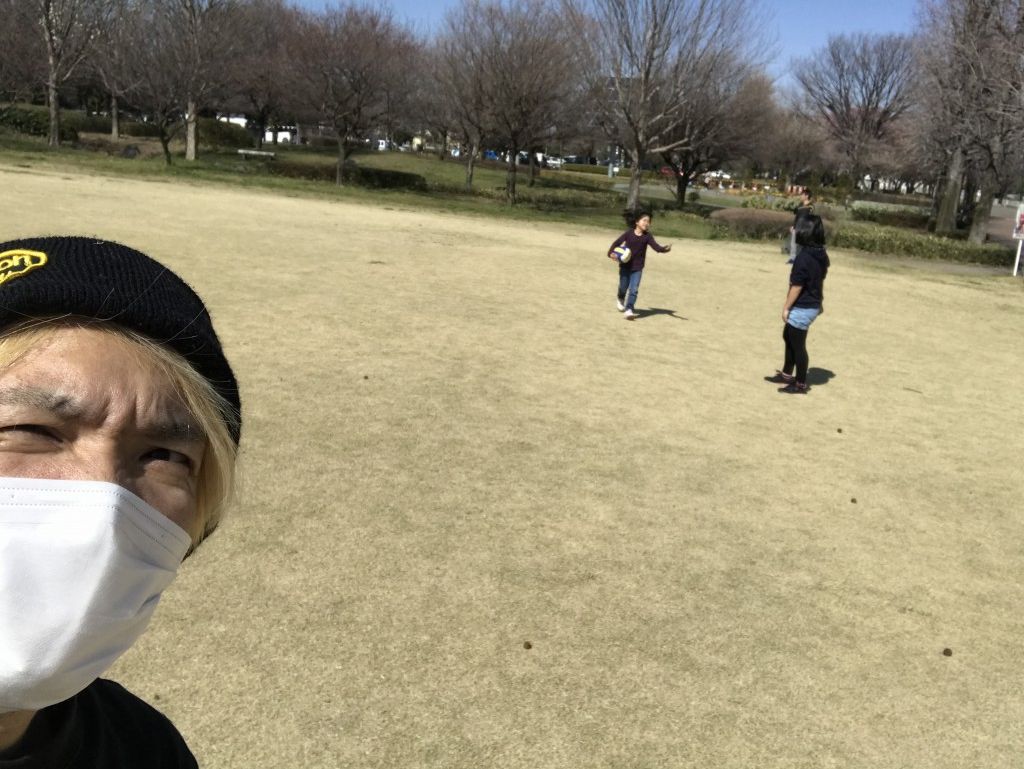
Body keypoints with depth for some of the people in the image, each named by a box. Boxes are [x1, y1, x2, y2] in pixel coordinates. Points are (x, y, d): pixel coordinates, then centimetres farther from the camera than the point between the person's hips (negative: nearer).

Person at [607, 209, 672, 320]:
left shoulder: (647, 236, -7)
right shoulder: (629, 233, -9)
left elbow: (656, 247, -18)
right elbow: (617, 242, -9)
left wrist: (664, 249, -39)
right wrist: (611, 253, -26)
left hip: (637, 268, 0)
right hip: (625, 266, 0)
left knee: (634, 289, -11)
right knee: (623, 287, 14)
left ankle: (629, 310, -10)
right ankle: (621, 300, 46)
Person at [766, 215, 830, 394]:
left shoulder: (804, 257, -24)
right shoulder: (822, 256, 3)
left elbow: (797, 286, -22)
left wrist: (786, 307, -14)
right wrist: (820, 301, 27)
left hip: (801, 308, -9)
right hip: (813, 306, 9)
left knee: (798, 345, 4)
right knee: (789, 337, 24)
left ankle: (800, 384, 16)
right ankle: (787, 374, 36)